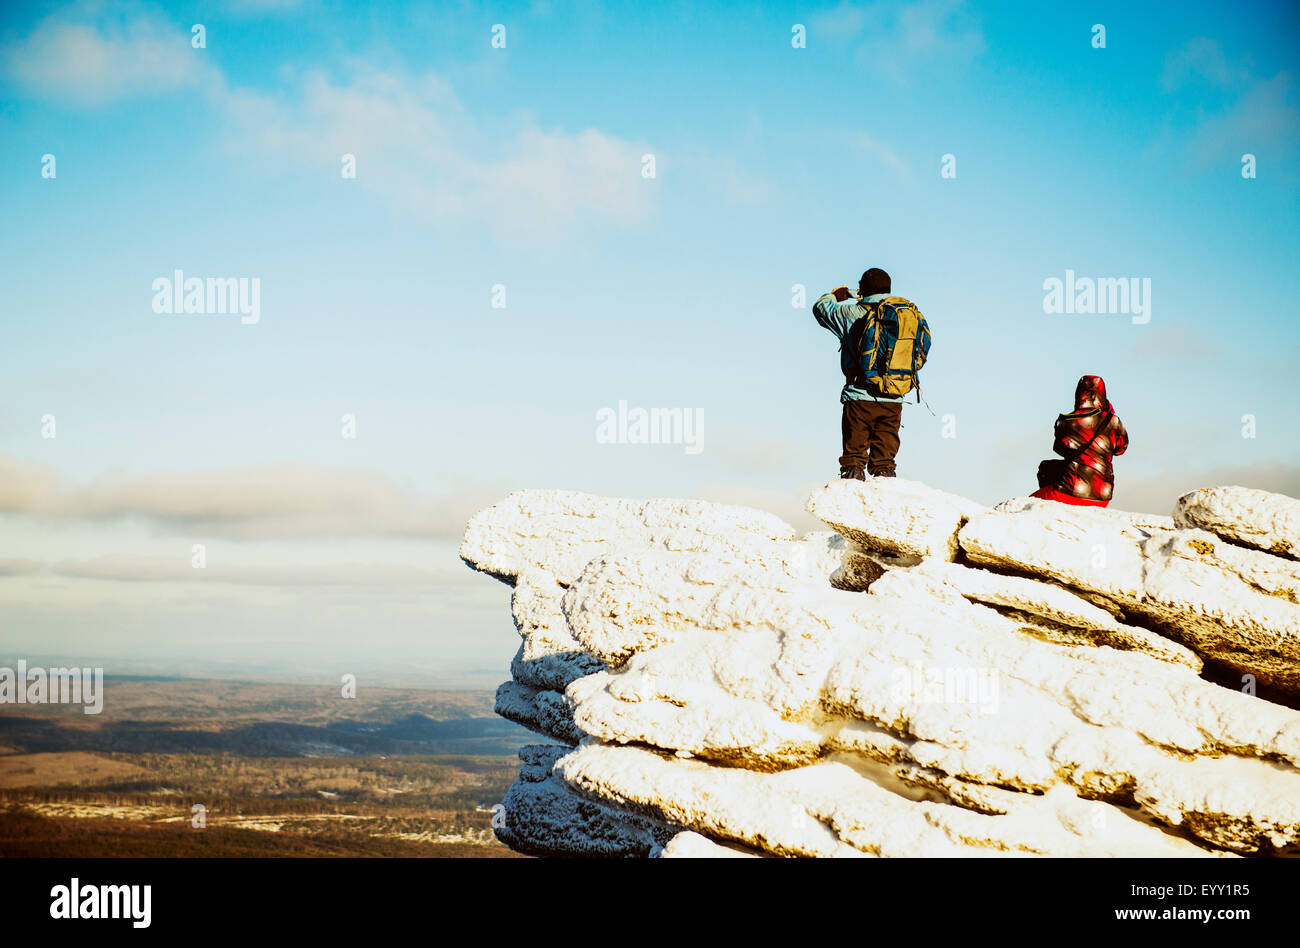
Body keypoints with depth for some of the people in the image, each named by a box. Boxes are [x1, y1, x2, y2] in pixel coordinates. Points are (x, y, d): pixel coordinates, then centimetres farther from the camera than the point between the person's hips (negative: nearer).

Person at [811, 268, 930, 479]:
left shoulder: (855, 314, -6)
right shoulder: (911, 315, 7)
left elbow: (821, 308, 9)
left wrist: (835, 295, 33)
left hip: (860, 398, -4)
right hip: (893, 401, 4)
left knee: (854, 455, 2)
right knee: (884, 457, 9)